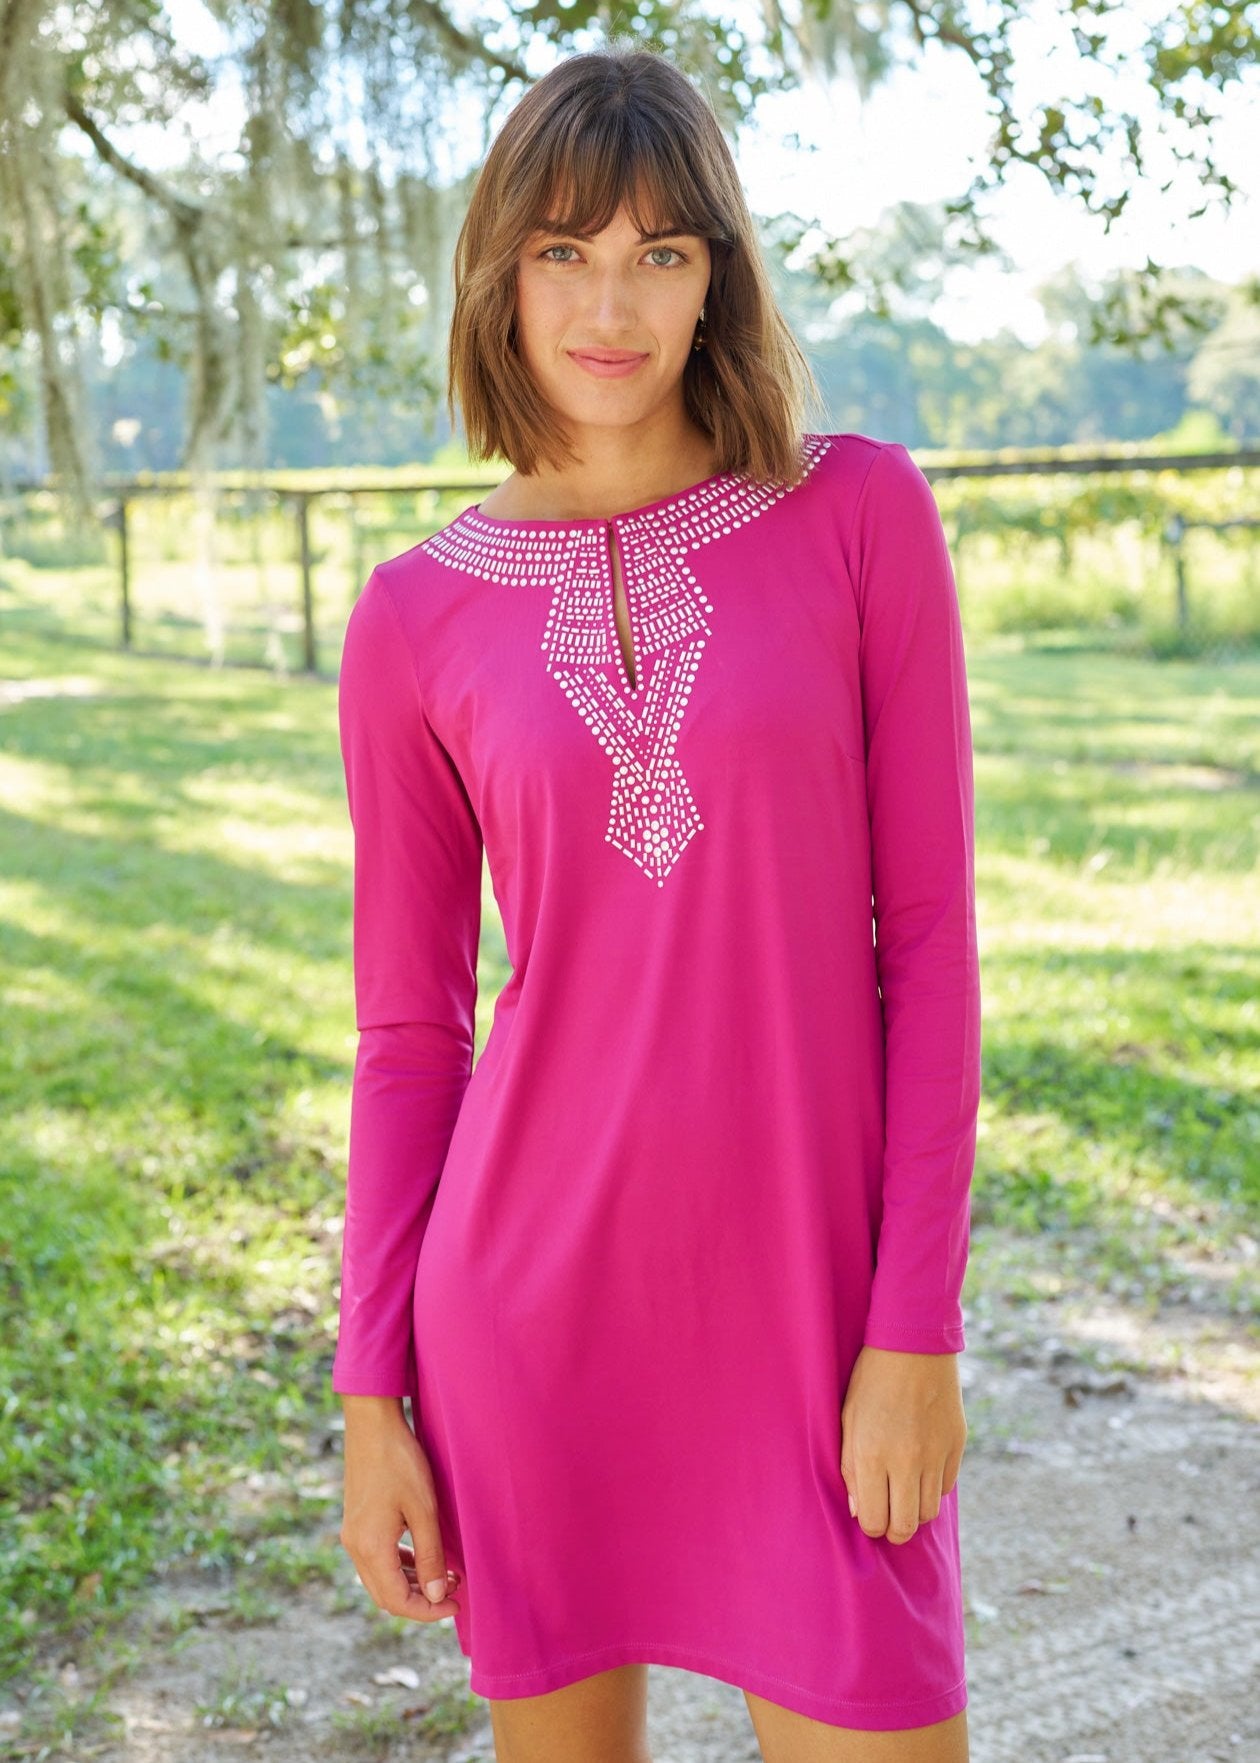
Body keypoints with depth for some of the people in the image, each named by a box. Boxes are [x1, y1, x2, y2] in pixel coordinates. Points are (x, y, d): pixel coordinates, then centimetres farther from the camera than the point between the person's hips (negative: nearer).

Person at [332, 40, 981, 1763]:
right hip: (529, 1301, 1)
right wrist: (371, 1393, 2)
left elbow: (929, 933, -3)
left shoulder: (862, 516, -3)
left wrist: (919, 1324, -8)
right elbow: (407, 1032, 5)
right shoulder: (416, 622, 1)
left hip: (813, 1307, -1)